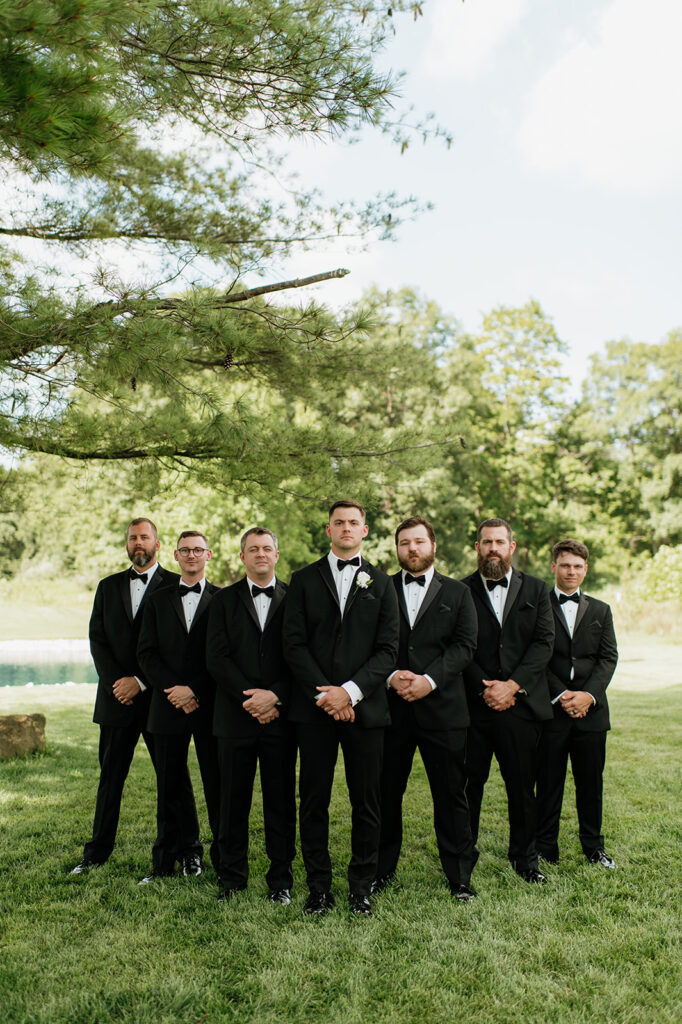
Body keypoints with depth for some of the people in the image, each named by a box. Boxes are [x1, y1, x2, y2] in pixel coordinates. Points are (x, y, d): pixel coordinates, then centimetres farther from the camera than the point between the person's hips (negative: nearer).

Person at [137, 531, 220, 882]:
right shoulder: (159, 600, 12)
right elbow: (147, 653, 5)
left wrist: (194, 690, -12)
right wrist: (173, 690, -8)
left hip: (210, 705, -3)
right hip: (168, 706, 3)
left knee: (217, 783, 2)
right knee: (170, 784, 9)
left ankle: (225, 855, 14)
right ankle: (182, 853, 22)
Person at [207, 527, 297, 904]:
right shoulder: (224, 601, 8)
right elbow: (217, 659, -1)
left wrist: (275, 696, -13)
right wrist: (251, 698, -11)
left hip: (281, 715, -1)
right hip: (236, 716, 1)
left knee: (281, 802, 5)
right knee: (233, 801, 8)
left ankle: (281, 880, 18)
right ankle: (231, 878, 22)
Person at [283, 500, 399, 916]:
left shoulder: (381, 583, 8)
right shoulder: (304, 580, 7)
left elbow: (388, 649, 1)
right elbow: (294, 644, 1)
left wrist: (350, 691, -11)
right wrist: (324, 695, -9)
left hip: (365, 706, 0)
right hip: (314, 708, 0)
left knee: (366, 801, 5)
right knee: (314, 799, 6)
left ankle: (362, 887, 20)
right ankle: (319, 886, 20)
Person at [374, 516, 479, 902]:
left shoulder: (458, 593, 9)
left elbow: (465, 645, -1)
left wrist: (429, 680, -14)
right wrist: (391, 676, -14)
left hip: (443, 708, 0)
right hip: (391, 707, 1)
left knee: (451, 794, 5)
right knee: (387, 792, 9)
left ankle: (460, 875, 19)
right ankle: (383, 869, 24)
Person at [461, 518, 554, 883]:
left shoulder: (536, 589, 8)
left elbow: (544, 642, 0)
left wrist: (512, 685, -10)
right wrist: (484, 688, -12)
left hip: (522, 703, 1)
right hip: (473, 703, -1)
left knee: (522, 784, 8)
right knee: (469, 782, 4)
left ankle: (524, 855, 25)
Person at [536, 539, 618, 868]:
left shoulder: (600, 611, 13)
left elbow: (608, 658, 5)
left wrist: (588, 694, -10)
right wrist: (561, 695, -13)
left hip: (591, 709, 3)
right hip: (550, 709, -3)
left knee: (591, 782, 10)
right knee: (548, 782, 4)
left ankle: (593, 846, 25)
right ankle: (545, 849, 15)